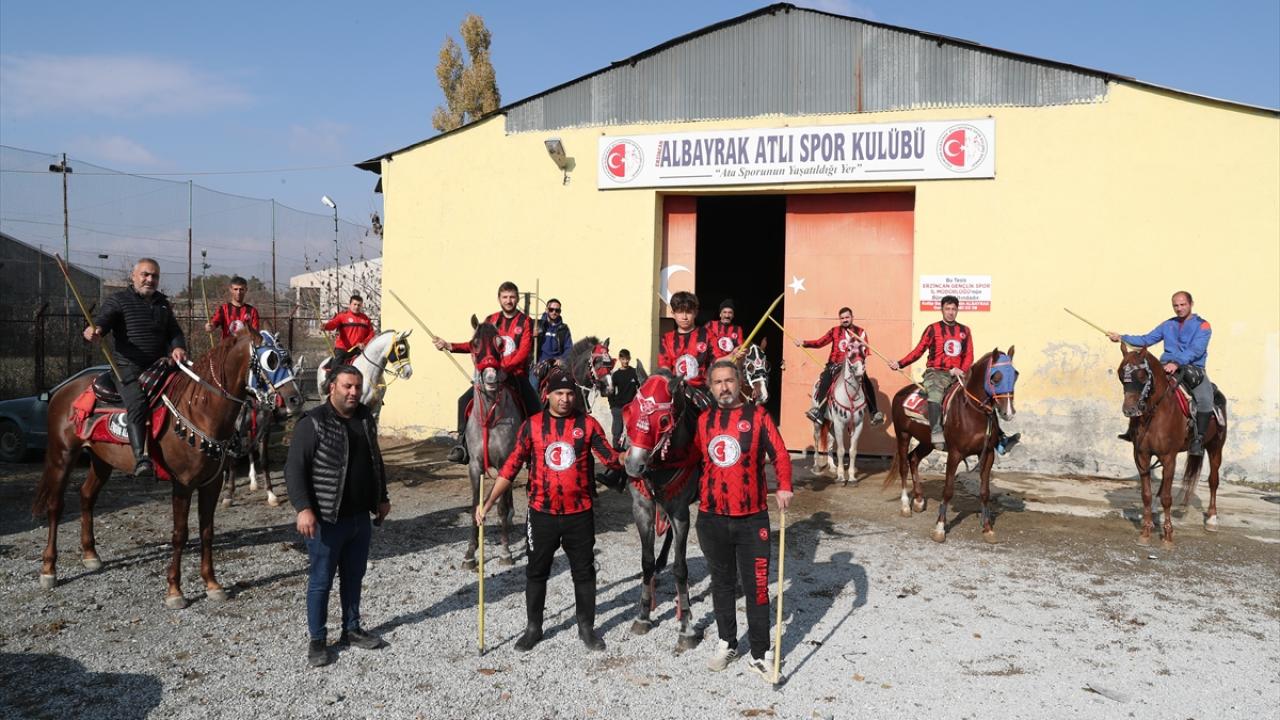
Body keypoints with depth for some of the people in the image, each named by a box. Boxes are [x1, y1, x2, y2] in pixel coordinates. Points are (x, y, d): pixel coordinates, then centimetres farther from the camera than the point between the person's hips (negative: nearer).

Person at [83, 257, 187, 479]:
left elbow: (175, 332, 20)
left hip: (160, 367, 6)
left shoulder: (163, 304, 21)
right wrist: (94, 330, -35)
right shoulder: (118, 300, 5)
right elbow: (103, 319, -10)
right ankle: (140, 458, -39)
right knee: (138, 404, -28)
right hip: (129, 368, -6)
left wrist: (178, 347, -3)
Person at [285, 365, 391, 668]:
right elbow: (294, 469, -17)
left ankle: (352, 629, 33)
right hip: (327, 520, -6)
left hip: (361, 517, 7)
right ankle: (317, 640, 18)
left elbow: (376, 461, 19)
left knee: (354, 577, 18)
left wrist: (382, 498, 20)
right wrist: (303, 508, -26)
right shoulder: (313, 423, -15)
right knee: (321, 581, 5)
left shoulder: (365, 419, 7)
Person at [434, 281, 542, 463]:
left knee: (537, 410, -12)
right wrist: (450, 346, -5)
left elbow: (524, 352, -12)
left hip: (517, 375, -2)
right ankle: (462, 445, -10)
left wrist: (506, 367, -25)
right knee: (465, 400, -15)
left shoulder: (525, 322, -1)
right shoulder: (491, 320, 10)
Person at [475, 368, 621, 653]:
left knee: (584, 572, 11)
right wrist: (488, 502, -6)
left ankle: (586, 628, 28)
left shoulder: (587, 424, -3)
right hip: (542, 514, 0)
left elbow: (610, 458, -7)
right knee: (536, 572, 13)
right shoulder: (532, 425, -3)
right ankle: (533, 627, 30)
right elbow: (512, 466, -3)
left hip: (579, 514, 0)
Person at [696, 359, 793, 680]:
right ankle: (727, 642, 32)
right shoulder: (704, 420, 6)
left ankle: (760, 654, 12)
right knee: (722, 583, 16)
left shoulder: (757, 415, -4)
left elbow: (780, 453, -8)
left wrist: (784, 486, -21)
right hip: (711, 518, 3)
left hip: (752, 519, -3)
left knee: (756, 587, 0)